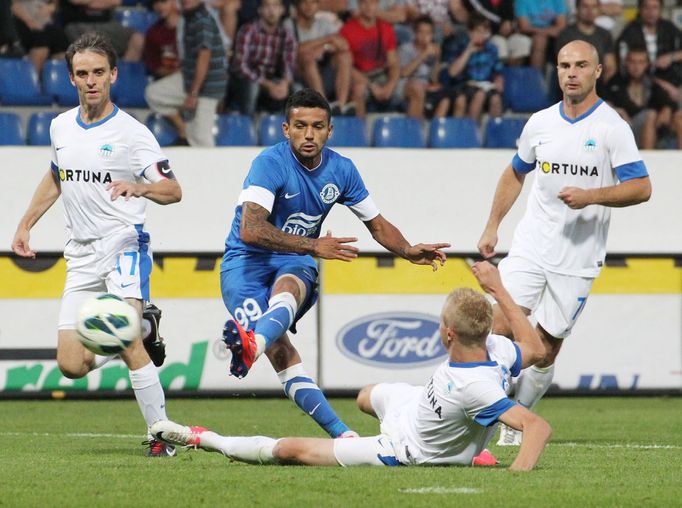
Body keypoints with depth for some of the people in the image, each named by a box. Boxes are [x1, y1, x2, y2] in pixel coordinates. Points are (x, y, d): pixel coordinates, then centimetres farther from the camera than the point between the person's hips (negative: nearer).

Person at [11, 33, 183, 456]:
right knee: (71, 365, -2)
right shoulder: (61, 127, 11)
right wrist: (26, 223, 27)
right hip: (81, 255, 6)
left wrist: (139, 187, -27)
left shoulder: (132, 133, -6)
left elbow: (174, 191, -7)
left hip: (123, 244, -6)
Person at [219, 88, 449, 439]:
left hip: (296, 265, 3)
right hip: (247, 262, -3)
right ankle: (342, 435, -38)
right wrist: (312, 246, -30)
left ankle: (253, 346, -73)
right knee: (279, 349, -28)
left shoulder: (341, 170, 4)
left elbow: (377, 225, 17)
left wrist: (409, 251, -3)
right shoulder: (271, 163, -15)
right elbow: (250, 230, -27)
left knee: (287, 289, -37)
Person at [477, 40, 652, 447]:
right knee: (501, 329, -12)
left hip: (579, 257, -3)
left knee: (547, 348, 2)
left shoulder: (612, 127, -6)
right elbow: (515, 174, 23)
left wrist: (590, 196, -22)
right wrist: (492, 226, 18)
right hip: (531, 246, 3)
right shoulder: (540, 123, 8)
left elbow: (641, 188, -10)